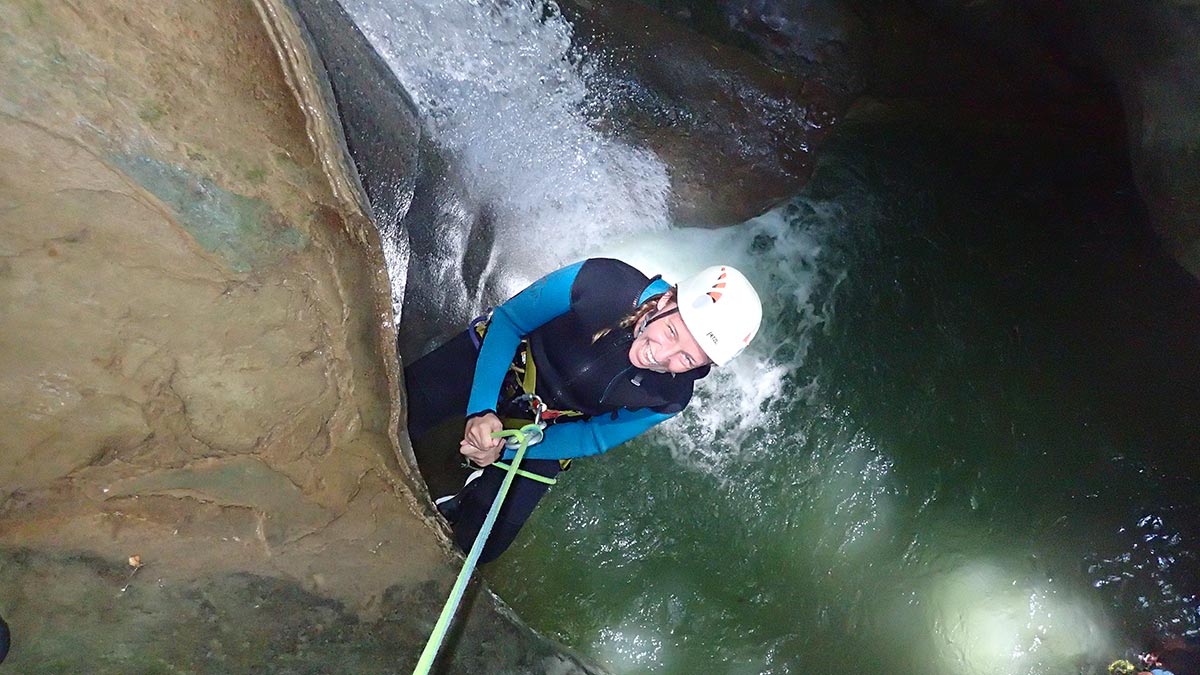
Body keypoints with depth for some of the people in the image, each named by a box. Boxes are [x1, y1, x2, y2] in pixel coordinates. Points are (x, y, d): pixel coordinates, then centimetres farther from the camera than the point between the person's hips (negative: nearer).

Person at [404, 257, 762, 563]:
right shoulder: (601, 282, -34)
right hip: (488, 360, 0)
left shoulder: (669, 397, -26)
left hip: (546, 431, 1)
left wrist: (504, 450, -20)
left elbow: (595, 438, -12)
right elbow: (507, 320, -20)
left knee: (476, 544, -1)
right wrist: (482, 410, -30)